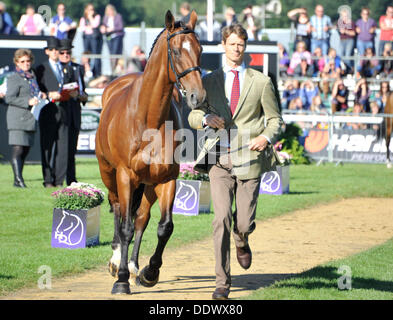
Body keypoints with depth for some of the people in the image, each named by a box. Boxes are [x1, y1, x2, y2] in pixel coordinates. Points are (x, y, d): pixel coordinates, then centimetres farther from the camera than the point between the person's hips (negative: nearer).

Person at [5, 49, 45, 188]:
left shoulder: (32, 77, 18)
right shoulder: (14, 78, -4)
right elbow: (9, 98, -13)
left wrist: (40, 96, 7)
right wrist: (28, 101, -20)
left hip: (30, 119, 7)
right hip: (18, 118, -7)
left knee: (25, 150, 6)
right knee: (18, 149, -12)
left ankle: (18, 179, 12)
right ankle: (18, 179, -14)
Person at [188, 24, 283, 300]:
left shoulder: (261, 82, 7)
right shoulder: (210, 81, 10)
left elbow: (275, 119, 10)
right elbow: (193, 115, 14)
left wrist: (267, 137, -12)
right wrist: (206, 118, -9)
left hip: (250, 160, 0)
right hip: (220, 161, 0)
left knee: (244, 223, -1)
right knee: (222, 218, -13)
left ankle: (242, 242, 39)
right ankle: (223, 282, -6)